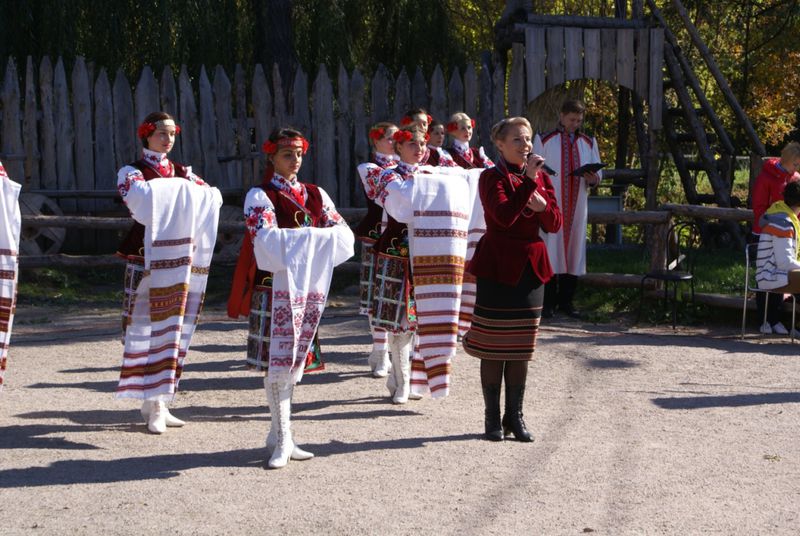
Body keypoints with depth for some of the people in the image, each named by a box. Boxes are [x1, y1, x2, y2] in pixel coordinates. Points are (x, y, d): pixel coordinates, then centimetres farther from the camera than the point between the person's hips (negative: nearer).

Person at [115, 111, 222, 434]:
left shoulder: (182, 172, 16)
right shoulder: (132, 172, 1)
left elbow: (213, 196, 2)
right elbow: (140, 196, -22)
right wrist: (180, 190, -15)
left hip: (179, 261, 5)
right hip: (147, 260, -5)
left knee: (173, 328, 7)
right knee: (148, 329, -6)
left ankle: (158, 402, 16)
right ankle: (153, 408, -4)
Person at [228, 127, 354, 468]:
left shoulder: (315, 194, 13)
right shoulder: (260, 196, -2)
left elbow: (344, 235, 1)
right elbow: (267, 241, -18)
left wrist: (293, 239, -12)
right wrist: (313, 237, -12)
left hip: (310, 286, 5)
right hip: (276, 289, -5)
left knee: (294, 363, 9)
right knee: (277, 363, -6)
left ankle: (278, 435, 19)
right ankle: (282, 442, -1)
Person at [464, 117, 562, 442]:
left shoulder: (542, 177, 11)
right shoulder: (492, 177, -7)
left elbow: (555, 225, 7)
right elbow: (504, 215, -24)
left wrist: (543, 207, -12)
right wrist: (528, 181, -24)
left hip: (530, 268, 5)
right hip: (498, 268, -5)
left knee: (521, 348, 9)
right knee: (493, 347, 1)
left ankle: (515, 416, 17)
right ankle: (493, 418, 10)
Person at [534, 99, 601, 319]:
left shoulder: (589, 143, 12)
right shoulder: (545, 140, 3)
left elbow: (598, 172, 13)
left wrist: (593, 179, -10)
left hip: (577, 206, 3)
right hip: (551, 205, -3)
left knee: (573, 251, 3)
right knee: (550, 251, -6)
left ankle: (566, 301, 10)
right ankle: (548, 303, -3)